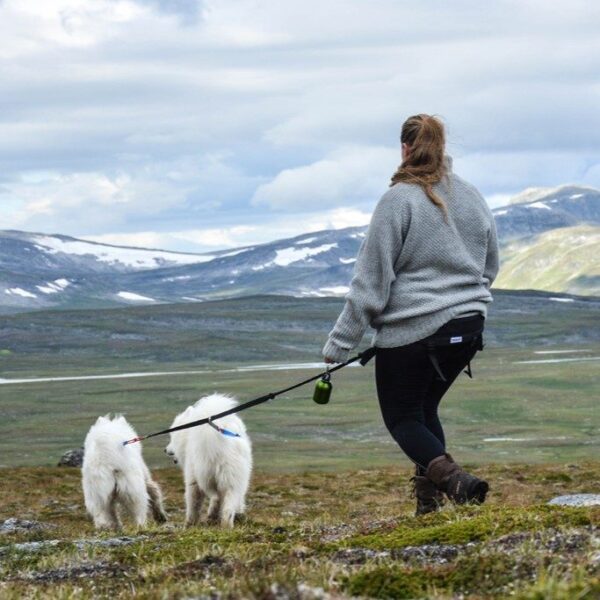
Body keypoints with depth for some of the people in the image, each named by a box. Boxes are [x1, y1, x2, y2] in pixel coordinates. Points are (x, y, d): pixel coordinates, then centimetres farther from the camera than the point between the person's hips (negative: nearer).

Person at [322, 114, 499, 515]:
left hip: (411, 330, -6)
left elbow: (371, 278, -12)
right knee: (424, 409, 21)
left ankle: (453, 478, -20)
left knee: (402, 418, 6)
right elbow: (491, 267, 19)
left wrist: (340, 343, -8)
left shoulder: (399, 200, -12)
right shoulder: (472, 197, 7)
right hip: (468, 325, 6)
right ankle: (429, 503, 12)